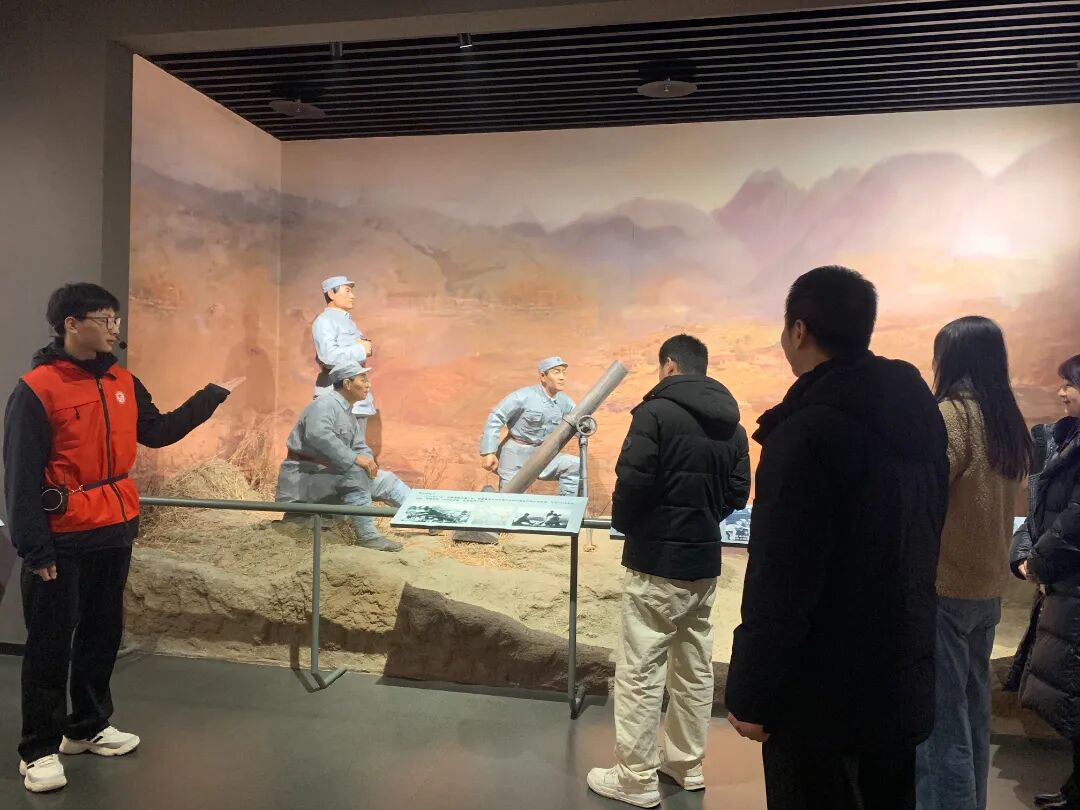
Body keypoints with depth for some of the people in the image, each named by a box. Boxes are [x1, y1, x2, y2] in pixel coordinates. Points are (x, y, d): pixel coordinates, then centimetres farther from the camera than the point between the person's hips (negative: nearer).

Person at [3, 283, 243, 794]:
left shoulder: (123, 383, 7)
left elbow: (158, 432, 15)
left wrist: (213, 396, 13)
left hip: (114, 532, 7)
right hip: (62, 540, -7)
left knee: (103, 635, 17)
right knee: (50, 646, 5)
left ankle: (88, 728, 35)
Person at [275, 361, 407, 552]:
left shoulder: (350, 411, 10)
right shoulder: (325, 405, -19)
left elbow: (359, 446, 13)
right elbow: (317, 434, -39)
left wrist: (368, 459, -11)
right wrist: (355, 458, -38)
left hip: (331, 473, 9)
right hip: (305, 476, -9)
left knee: (386, 480, 5)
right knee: (356, 472, -32)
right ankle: (367, 535, -27)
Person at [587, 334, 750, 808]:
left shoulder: (657, 411, -14)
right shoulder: (731, 425, 7)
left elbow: (632, 481, -19)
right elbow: (738, 494, 10)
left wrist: (625, 524, -1)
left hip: (657, 561, -7)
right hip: (705, 561, 7)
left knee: (640, 670, 2)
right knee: (694, 666, 17)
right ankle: (687, 763, 30)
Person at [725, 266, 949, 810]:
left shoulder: (809, 430, -23)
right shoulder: (919, 411, 3)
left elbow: (781, 585, -24)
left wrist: (752, 697, -15)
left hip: (824, 693, -8)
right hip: (902, 679, 8)